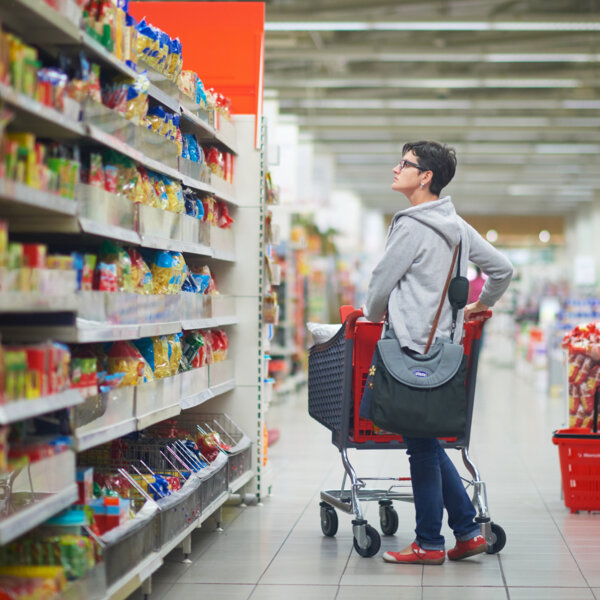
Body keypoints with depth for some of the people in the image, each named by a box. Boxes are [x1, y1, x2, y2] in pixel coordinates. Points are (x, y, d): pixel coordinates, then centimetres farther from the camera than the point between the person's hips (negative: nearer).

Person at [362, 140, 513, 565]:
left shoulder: (412, 227, -13)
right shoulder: (457, 227, 12)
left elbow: (381, 282, -7)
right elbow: (503, 268, 17)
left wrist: (372, 317, 13)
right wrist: (479, 306, 29)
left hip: (413, 346, -9)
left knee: (421, 446, -1)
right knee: (428, 442, 15)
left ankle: (429, 544, 6)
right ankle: (468, 531, 15)